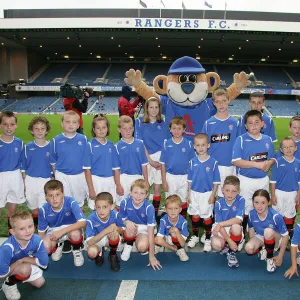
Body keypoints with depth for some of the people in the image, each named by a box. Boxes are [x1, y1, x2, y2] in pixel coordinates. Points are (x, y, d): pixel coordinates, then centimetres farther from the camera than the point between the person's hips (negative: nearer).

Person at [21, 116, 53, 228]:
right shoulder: (27, 147, -2)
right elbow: (24, 168, 4)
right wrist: (24, 183, 2)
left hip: (46, 181, -2)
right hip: (31, 181, 2)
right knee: (34, 207, 15)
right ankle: (36, 226, 33)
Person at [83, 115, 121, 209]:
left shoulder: (111, 145, 4)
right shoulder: (90, 146, -6)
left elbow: (116, 168, 9)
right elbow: (87, 169, -7)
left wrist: (118, 185, 7)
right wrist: (91, 189, -11)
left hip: (110, 181, 3)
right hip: (96, 180, -3)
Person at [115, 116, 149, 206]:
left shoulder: (139, 144, 0)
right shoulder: (118, 146, -5)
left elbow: (144, 165, 4)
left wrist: (146, 182, 3)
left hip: (138, 178, 2)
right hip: (124, 179, -2)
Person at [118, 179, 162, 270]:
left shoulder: (149, 207, -25)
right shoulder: (125, 203, -18)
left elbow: (151, 232, -25)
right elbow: (121, 219, -2)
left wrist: (152, 256, -24)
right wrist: (126, 222, -29)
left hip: (143, 229, -1)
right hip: (130, 227, 2)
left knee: (142, 247, -33)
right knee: (130, 230, -36)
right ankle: (128, 245, -1)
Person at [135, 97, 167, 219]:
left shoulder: (163, 122, 6)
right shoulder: (140, 122, 0)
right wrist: (150, 160, -9)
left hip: (160, 157, 2)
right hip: (146, 157, -2)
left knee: (157, 187, 6)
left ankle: (155, 213, 18)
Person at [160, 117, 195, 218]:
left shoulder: (188, 144, -5)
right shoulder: (166, 144, -5)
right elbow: (163, 164, -1)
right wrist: (164, 181, -3)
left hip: (185, 177, 0)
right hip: (170, 177, 0)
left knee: (183, 201, 15)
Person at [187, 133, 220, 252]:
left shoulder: (213, 162, -11)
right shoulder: (192, 162, -3)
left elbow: (216, 182, -6)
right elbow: (190, 180, 4)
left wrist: (213, 195, -8)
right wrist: (189, 194, 3)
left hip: (207, 194, -3)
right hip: (194, 193, 3)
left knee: (207, 216, 8)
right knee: (195, 215, 15)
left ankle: (207, 239, 24)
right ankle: (195, 236, 33)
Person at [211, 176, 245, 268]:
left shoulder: (241, 200, -13)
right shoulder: (219, 203, -12)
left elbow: (239, 219, -23)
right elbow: (218, 224, -14)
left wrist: (221, 224, -28)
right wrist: (229, 241, -23)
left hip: (234, 230, 0)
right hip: (221, 230, 0)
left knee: (236, 227, -35)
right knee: (216, 245, -31)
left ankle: (232, 252, -8)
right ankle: (225, 247, 10)